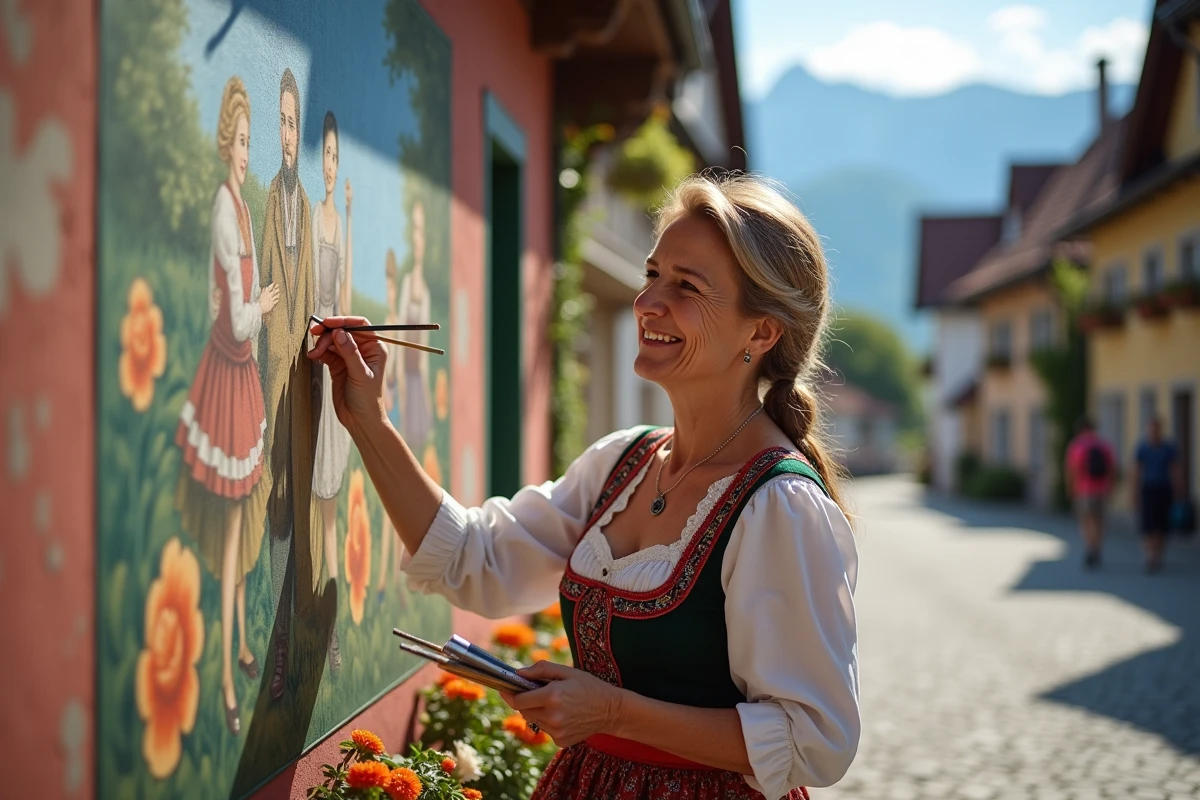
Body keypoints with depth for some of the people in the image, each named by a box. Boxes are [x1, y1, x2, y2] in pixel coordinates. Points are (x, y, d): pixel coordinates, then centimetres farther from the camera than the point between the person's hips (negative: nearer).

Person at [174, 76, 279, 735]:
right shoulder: (222, 208, -20)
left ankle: (241, 643, 31)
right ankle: (226, 678, 3)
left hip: (245, 366, 9)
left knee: (243, 518, 18)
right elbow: (237, 317, -21)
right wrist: (262, 306, -5)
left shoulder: (244, 204, 9)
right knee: (228, 523, -3)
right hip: (226, 365, -9)